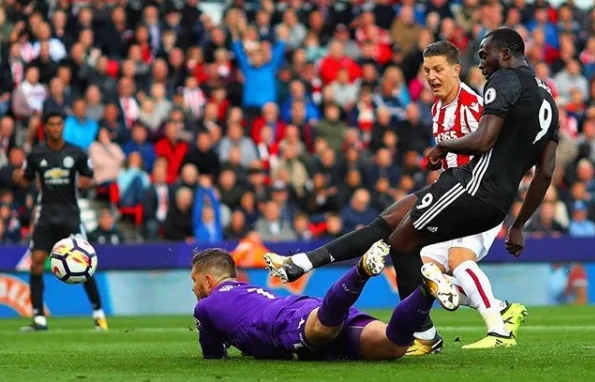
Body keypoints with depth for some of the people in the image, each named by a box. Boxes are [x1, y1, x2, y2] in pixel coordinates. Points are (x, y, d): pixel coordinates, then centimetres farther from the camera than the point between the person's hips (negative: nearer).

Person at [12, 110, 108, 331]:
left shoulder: (76, 154, -1)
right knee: (36, 262, -9)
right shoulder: (36, 155, 1)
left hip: (70, 214, -1)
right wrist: (18, 178, -11)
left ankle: (98, 313, 9)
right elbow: (26, 181, 11)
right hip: (46, 215, 1)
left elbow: (89, 178, 9)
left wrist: (86, 182, -13)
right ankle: (39, 319, -4)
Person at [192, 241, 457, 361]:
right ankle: (427, 288, -37)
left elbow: (214, 355, 34)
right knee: (393, 345, -19)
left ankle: (363, 270, -62)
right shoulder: (255, 292, 45)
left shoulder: (205, 307, 24)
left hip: (292, 322, -6)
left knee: (323, 325, -43)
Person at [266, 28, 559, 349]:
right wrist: (518, 226, 24)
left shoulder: (504, 80, -7)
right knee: (390, 221, 10)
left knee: (402, 243, 3)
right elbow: (546, 173, 19)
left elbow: (483, 141, -20)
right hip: (497, 205, 9)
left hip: (475, 184, -9)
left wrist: (443, 146, 0)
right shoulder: (546, 99, 21)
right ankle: (307, 261, 9)